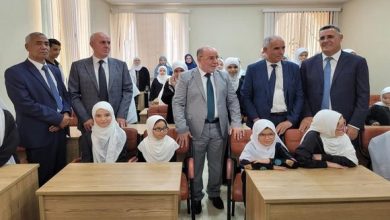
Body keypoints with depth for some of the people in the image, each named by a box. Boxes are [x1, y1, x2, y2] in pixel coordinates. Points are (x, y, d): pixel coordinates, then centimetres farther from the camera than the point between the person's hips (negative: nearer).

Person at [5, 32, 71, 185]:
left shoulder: (54, 70, 14)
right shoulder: (15, 72, -8)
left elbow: (64, 95, 15)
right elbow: (26, 104, -18)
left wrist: (66, 114, -6)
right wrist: (58, 118, -15)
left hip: (60, 131, 7)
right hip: (39, 135, -6)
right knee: (43, 182, 5)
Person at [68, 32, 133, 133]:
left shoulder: (121, 65, 5)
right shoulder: (78, 66, 2)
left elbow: (127, 90, 4)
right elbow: (73, 95, 0)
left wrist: (121, 115, -7)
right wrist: (85, 118, -9)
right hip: (90, 123, -1)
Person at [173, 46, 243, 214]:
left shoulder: (223, 77, 7)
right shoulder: (186, 77, -3)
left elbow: (233, 101, 7)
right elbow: (178, 104, -7)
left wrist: (236, 123, -5)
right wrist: (182, 129, -15)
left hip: (219, 128, 3)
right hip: (196, 128, -3)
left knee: (217, 165, 15)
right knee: (195, 166, 9)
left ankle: (214, 194, 38)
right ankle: (196, 197, 31)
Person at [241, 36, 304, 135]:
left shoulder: (293, 68, 6)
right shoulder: (253, 69, 2)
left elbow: (299, 96, 4)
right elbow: (245, 96, 1)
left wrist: (291, 120, -7)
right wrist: (255, 119, -8)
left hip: (286, 121, 1)